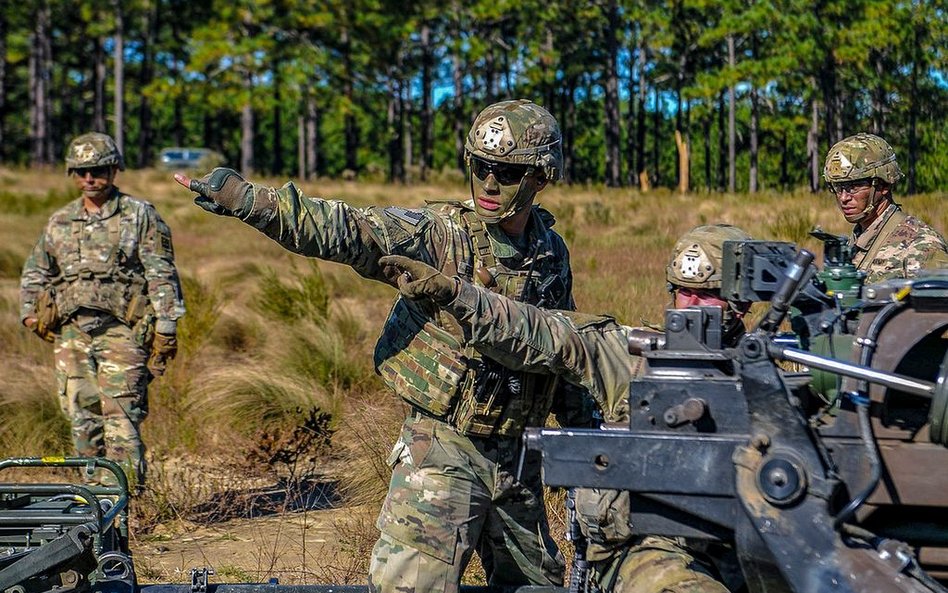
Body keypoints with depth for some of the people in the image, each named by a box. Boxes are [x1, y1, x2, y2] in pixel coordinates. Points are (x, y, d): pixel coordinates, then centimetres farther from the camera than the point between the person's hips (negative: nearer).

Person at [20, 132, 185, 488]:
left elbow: (162, 276, -1)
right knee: (82, 416, 4)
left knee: (121, 416, -12)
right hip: (71, 331, 5)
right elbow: (35, 272, 28)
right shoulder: (60, 222, 16)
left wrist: (166, 326, -7)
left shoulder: (140, 216, 3)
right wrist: (29, 311, 14)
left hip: (121, 329, -5)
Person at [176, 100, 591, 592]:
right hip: (441, 451, -5)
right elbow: (345, 229, -29)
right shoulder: (439, 233, -13)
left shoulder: (552, 251, 3)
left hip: (517, 455, 5)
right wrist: (248, 200, -44)